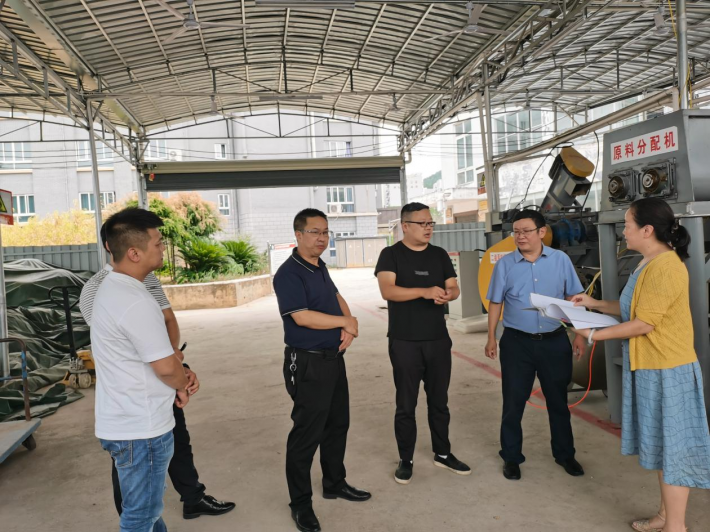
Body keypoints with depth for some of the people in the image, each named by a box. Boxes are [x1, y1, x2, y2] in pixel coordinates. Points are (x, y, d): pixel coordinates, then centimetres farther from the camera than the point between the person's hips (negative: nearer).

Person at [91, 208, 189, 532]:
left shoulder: (112, 287, 6)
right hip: (140, 428, -10)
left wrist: (178, 376, 5)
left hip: (125, 421, 10)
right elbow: (166, 367, -21)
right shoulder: (136, 303, -27)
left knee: (149, 503, 27)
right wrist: (182, 385, -1)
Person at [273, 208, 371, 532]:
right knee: (307, 433, 1)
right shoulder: (289, 274, -17)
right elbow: (302, 317, -27)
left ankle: (335, 483, 36)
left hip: (334, 359, 9)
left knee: (337, 424, 18)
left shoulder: (320, 267, 10)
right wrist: (346, 322, -15)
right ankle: (300, 503, 17)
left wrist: (349, 327, -4)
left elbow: (337, 299, 18)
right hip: (308, 364, -9)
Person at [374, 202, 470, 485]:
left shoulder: (440, 255, 9)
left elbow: (454, 288, 7)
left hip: (439, 340, 4)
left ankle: (443, 454, 30)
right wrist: (424, 292, -30)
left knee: (439, 400, 15)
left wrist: (448, 295, -17)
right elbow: (387, 290, -19)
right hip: (404, 342, -4)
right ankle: (406, 460, 20)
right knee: (406, 404, 6)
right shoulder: (391, 254, -6)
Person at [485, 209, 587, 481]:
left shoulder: (561, 260, -2)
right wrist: (491, 338, -1)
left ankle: (565, 453, 34)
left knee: (558, 400, 15)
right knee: (513, 403, 7)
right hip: (517, 342, -1)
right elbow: (495, 303, 2)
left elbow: (572, 299, 4)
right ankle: (511, 457, 23)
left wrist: (579, 334, 1)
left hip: (555, 341, 1)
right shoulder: (505, 264, -4)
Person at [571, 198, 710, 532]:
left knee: (672, 446, 2)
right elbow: (633, 309, 17)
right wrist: (595, 304, 9)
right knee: (662, 444, 18)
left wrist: (594, 335, -14)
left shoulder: (665, 267, -21)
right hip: (651, 368, 10)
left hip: (668, 371, -10)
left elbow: (643, 324, -22)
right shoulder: (649, 264, 11)